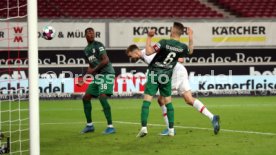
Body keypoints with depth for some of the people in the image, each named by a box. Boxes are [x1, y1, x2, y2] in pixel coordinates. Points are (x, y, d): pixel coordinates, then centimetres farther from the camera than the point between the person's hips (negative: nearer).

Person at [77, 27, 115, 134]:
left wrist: (94, 70, -14)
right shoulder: (86, 49, 18)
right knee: (86, 98, 9)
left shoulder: (98, 45, -8)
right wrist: (85, 77, 17)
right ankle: (89, 125, 21)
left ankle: (110, 126, -20)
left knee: (102, 97, -23)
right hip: (97, 76, 9)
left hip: (106, 74, -9)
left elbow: (106, 60, -17)